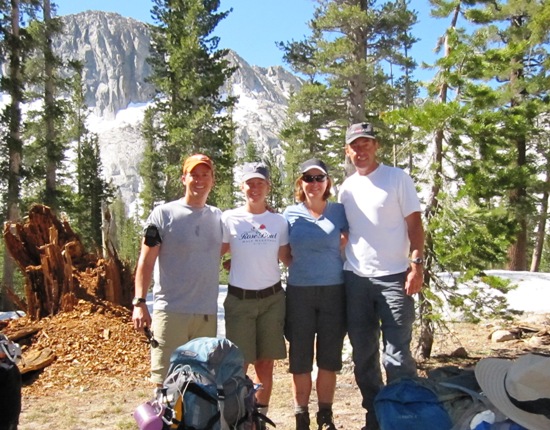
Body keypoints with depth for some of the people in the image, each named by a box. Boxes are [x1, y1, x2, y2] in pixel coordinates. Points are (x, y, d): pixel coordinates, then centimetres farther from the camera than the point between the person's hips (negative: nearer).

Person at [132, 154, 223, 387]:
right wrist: (139, 302, -12)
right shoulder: (163, 214, -2)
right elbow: (146, 261, -4)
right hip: (170, 312, -4)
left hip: (207, 313, 4)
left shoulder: (218, 217, 10)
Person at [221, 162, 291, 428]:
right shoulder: (229, 219, -3)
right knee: (238, 364, -1)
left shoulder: (279, 221, 5)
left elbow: (286, 258, 11)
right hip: (239, 299, -2)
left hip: (272, 298, 2)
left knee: (265, 363, 7)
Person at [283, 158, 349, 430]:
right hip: (299, 292, 0)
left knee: (330, 358, 8)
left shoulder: (339, 211, 2)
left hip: (334, 291, 0)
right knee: (300, 359, 5)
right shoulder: (290, 214, 3)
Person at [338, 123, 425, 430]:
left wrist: (417, 263, -14)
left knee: (397, 353, -2)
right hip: (356, 278, 5)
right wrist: (344, 265, 8)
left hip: (393, 277, -4)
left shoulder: (397, 178, -2)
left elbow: (414, 223, -5)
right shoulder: (347, 188, 10)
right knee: (363, 353, 12)